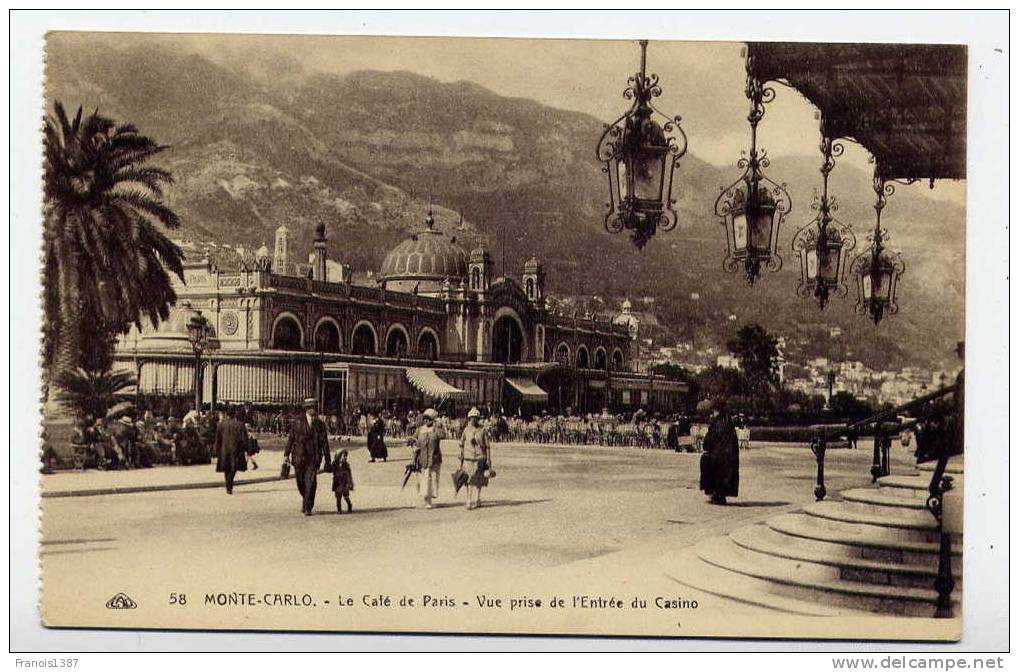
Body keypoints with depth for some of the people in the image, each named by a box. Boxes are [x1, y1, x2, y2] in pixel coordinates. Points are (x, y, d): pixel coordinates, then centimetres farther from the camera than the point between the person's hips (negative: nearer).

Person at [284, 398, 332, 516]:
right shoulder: (297, 422, 2)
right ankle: (305, 498, 39)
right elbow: (291, 438, 6)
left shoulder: (320, 424, 3)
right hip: (299, 456, 1)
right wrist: (286, 453, 0)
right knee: (300, 481, 10)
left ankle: (308, 508, -5)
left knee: (311, 482, -10)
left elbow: (325, 444, 6)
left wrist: (328, 460, 6)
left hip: (313, 458, -1)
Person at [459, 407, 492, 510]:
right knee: (469, 481, 1)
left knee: (478, 481, -2)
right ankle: (470, 501, 7)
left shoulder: (483, 431, -1)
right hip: (468, 458, 2)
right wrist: (461, 458, 10)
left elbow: (487, 446, 1)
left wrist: (489, 460, -3)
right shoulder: (466, 430, 5)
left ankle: (475, 501, 3)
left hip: (480, 458, -2)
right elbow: (462, 444, 13)